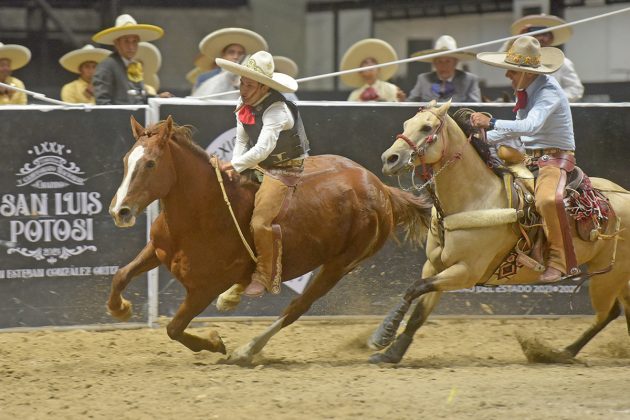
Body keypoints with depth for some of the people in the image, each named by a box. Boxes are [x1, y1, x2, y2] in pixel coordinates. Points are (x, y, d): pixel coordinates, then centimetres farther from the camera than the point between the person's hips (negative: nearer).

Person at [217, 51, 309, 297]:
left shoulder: (276, 110, -28)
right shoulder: (243, 105, -3)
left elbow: (263, 149, -37)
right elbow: (241, 142, 5)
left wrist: (234, 165, -34)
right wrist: (234, 169, -9)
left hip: (284, 170, -9)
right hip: (258, 165, 9)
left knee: (260, 223, -19)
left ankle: (264, 276, -1)